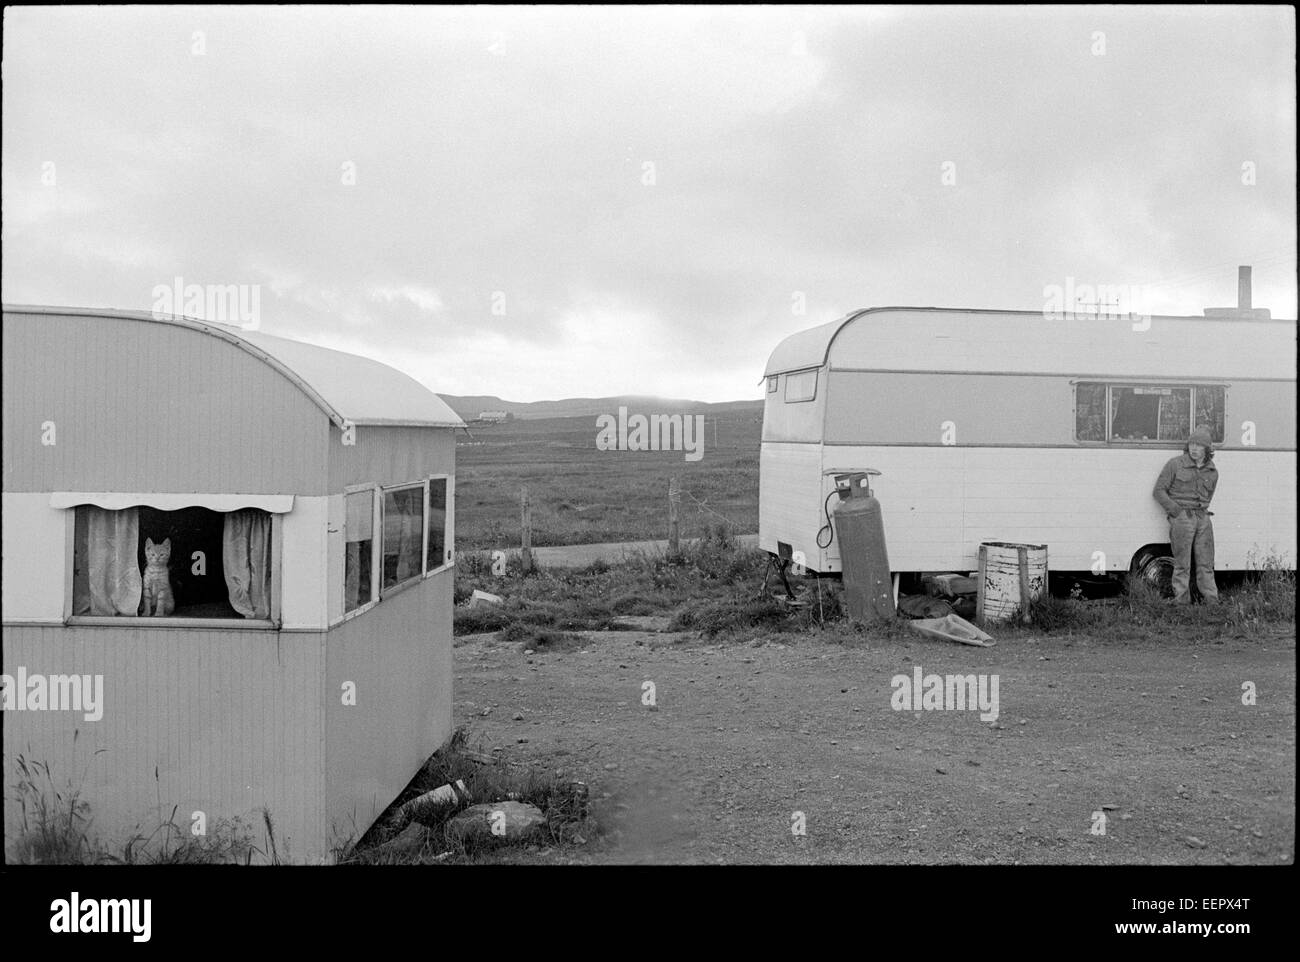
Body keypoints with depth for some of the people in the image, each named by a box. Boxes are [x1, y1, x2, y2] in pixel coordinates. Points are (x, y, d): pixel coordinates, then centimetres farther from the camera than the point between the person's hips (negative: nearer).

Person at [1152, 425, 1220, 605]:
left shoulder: (1212, 472, 10)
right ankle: (1182, 599, 4)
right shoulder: (1175, 464, -3)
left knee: (1206, 563, 7)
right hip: (1181, 518, -4)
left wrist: (1202, 510, 7)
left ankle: (1212, 600, 12)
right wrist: (1177, 511, -10)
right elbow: (1159, 491, -3)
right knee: (1182, 564, -2)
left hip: (1203, 518, 4)